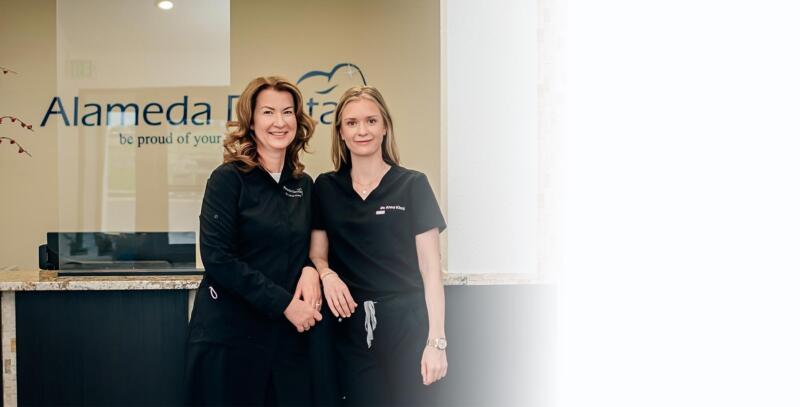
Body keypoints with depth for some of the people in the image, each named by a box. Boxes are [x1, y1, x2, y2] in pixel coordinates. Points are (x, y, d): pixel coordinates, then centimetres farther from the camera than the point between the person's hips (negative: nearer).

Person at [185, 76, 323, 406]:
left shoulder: (304, 184, 8)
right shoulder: (228, 178, -8)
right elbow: (218, 258, -15)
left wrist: (311, 270, -7)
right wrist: (284, 303, -17)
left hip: (289, 335, 5)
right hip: (230, 335, -5)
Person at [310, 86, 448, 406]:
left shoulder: (413, 185, -2)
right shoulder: (325, 188, 7)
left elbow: (431, 270, -4)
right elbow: (318, 254, 12)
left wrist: (436, 341, -9)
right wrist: (326, 274, -12)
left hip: (405, 327, -2)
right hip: (351, 329, 2)